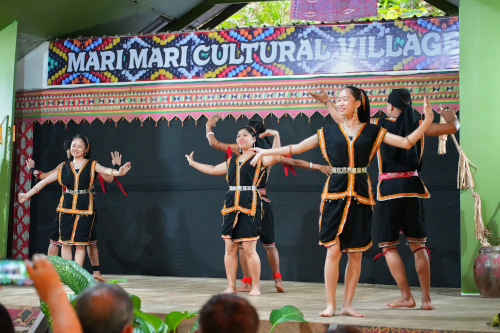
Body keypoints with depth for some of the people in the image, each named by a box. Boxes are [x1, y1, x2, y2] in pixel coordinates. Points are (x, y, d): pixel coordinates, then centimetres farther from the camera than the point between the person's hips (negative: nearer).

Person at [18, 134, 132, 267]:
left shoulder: (92, 165, 5)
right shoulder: (64, 167, 12)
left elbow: (106, 170, -15)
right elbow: (45, 181, 17)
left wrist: (118, 172, -38)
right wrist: (27, 194, 18)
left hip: (85, 207, -2)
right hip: (67, 206, 3)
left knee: (80, 244, -2)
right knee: (66, 242, 3)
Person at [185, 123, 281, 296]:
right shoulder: (232, 161, 20)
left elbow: (274, 157, -18)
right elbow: (212, 169, 32)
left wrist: (276, 135, -25)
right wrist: (193, 163, 39)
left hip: (250, 205, -6)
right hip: (231, 205, 6)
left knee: (249, 249, -7)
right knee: (230, 248, 5)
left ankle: (255, 286, 3)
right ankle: (231, 286, 12)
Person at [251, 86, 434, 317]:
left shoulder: (371, 131, 8)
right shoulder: (329, 131, 9)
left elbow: (406, 143, 4)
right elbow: (296, 148, 12)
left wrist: (427, 122, -7)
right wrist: (266, 152, 11)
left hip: (360, 195, 1)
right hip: (335, 194, -1)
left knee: (356, 253, 2)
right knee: (333, 250, -7)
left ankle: (347, 305, 12)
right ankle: (330, 305, 3)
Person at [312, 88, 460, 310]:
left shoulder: (380, 126, -3)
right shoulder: (418, 127, 4)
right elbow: (453, 128, 10)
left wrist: (327, 102, 17)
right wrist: (452, 118, 34)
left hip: (389, 189, -3)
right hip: (412, 187, 3)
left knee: (388, 245, 7)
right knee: (418, 245, 10)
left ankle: (406, 296, 2)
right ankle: (426, 298, 7)